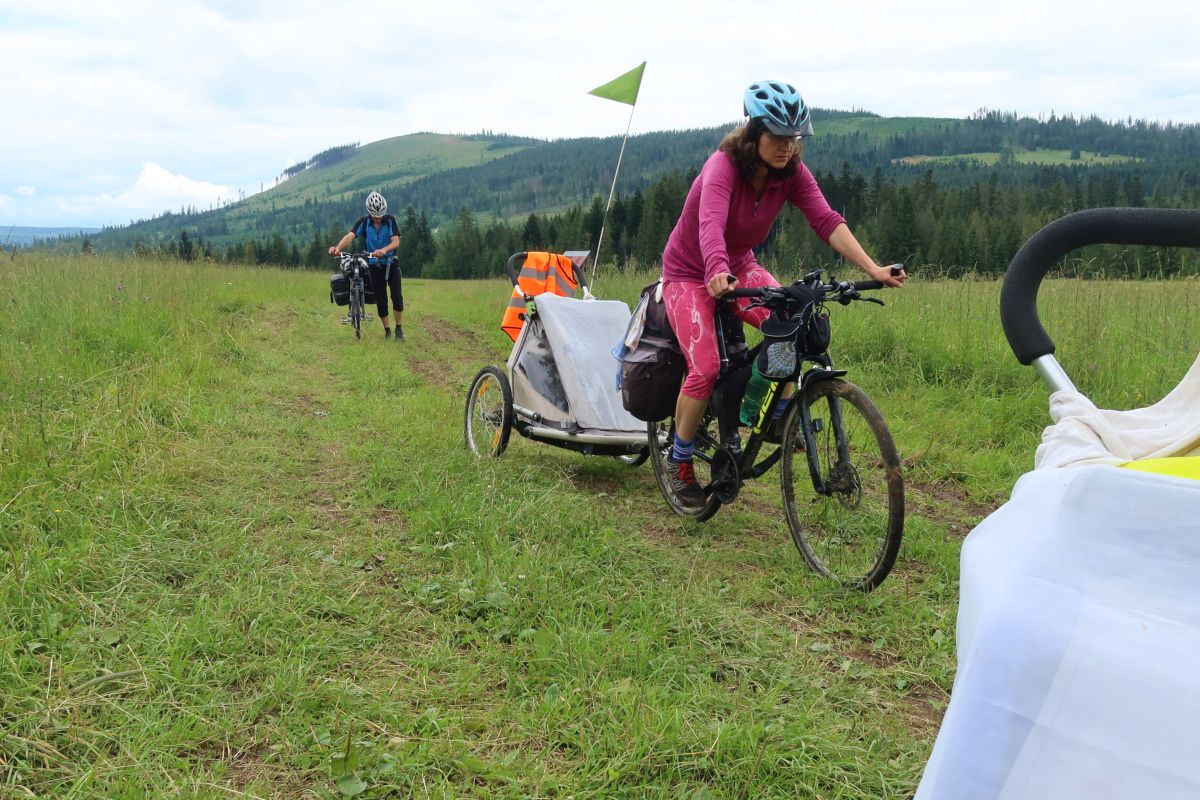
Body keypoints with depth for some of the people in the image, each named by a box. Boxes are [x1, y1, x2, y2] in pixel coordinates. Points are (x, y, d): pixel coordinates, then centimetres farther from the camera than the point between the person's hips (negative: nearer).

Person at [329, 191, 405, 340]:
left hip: (391, 264, -1)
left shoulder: (390, 220, -12)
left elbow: (396, 241, -24)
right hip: (375, 266, 1)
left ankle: (399, 329, 1)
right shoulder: (363, 222, -10)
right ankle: (387, 330, 18)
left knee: (396, 296, -13)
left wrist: (384, 250, -45)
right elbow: (350, 236, -25)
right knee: (381, 300, 4)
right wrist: (337, 248, -45)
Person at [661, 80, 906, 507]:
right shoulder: (723, 166, -29)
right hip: (690, 273, -5)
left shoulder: (792, 172, -13)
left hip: (738, 266, 5)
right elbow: (710, 224, -46)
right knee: (706, 368, -19)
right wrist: (718, 272, -67)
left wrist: (873, 269, -37)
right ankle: (680, 462, 2)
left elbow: (827, 221, -24)